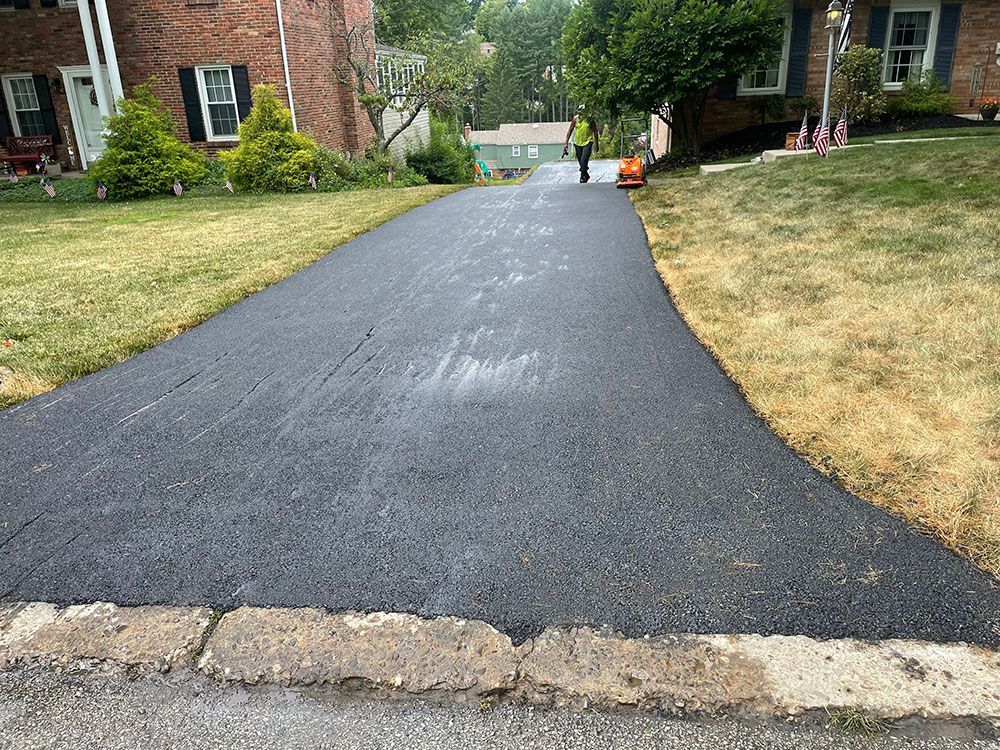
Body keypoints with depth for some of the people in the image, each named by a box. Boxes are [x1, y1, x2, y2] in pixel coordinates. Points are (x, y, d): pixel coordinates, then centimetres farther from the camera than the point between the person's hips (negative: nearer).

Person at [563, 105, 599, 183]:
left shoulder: (590, 119, -6)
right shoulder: (576, 118, -3)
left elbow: (595, 132, 3)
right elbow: (570, 130, 3)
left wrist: (596, 143, 5)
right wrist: (566, 143, -1)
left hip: (587, 142, -3)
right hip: (578, 143, 3)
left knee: (584, 161, -18)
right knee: (580, 162, 12)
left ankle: (583, 177, -7)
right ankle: (586, 175, 32)